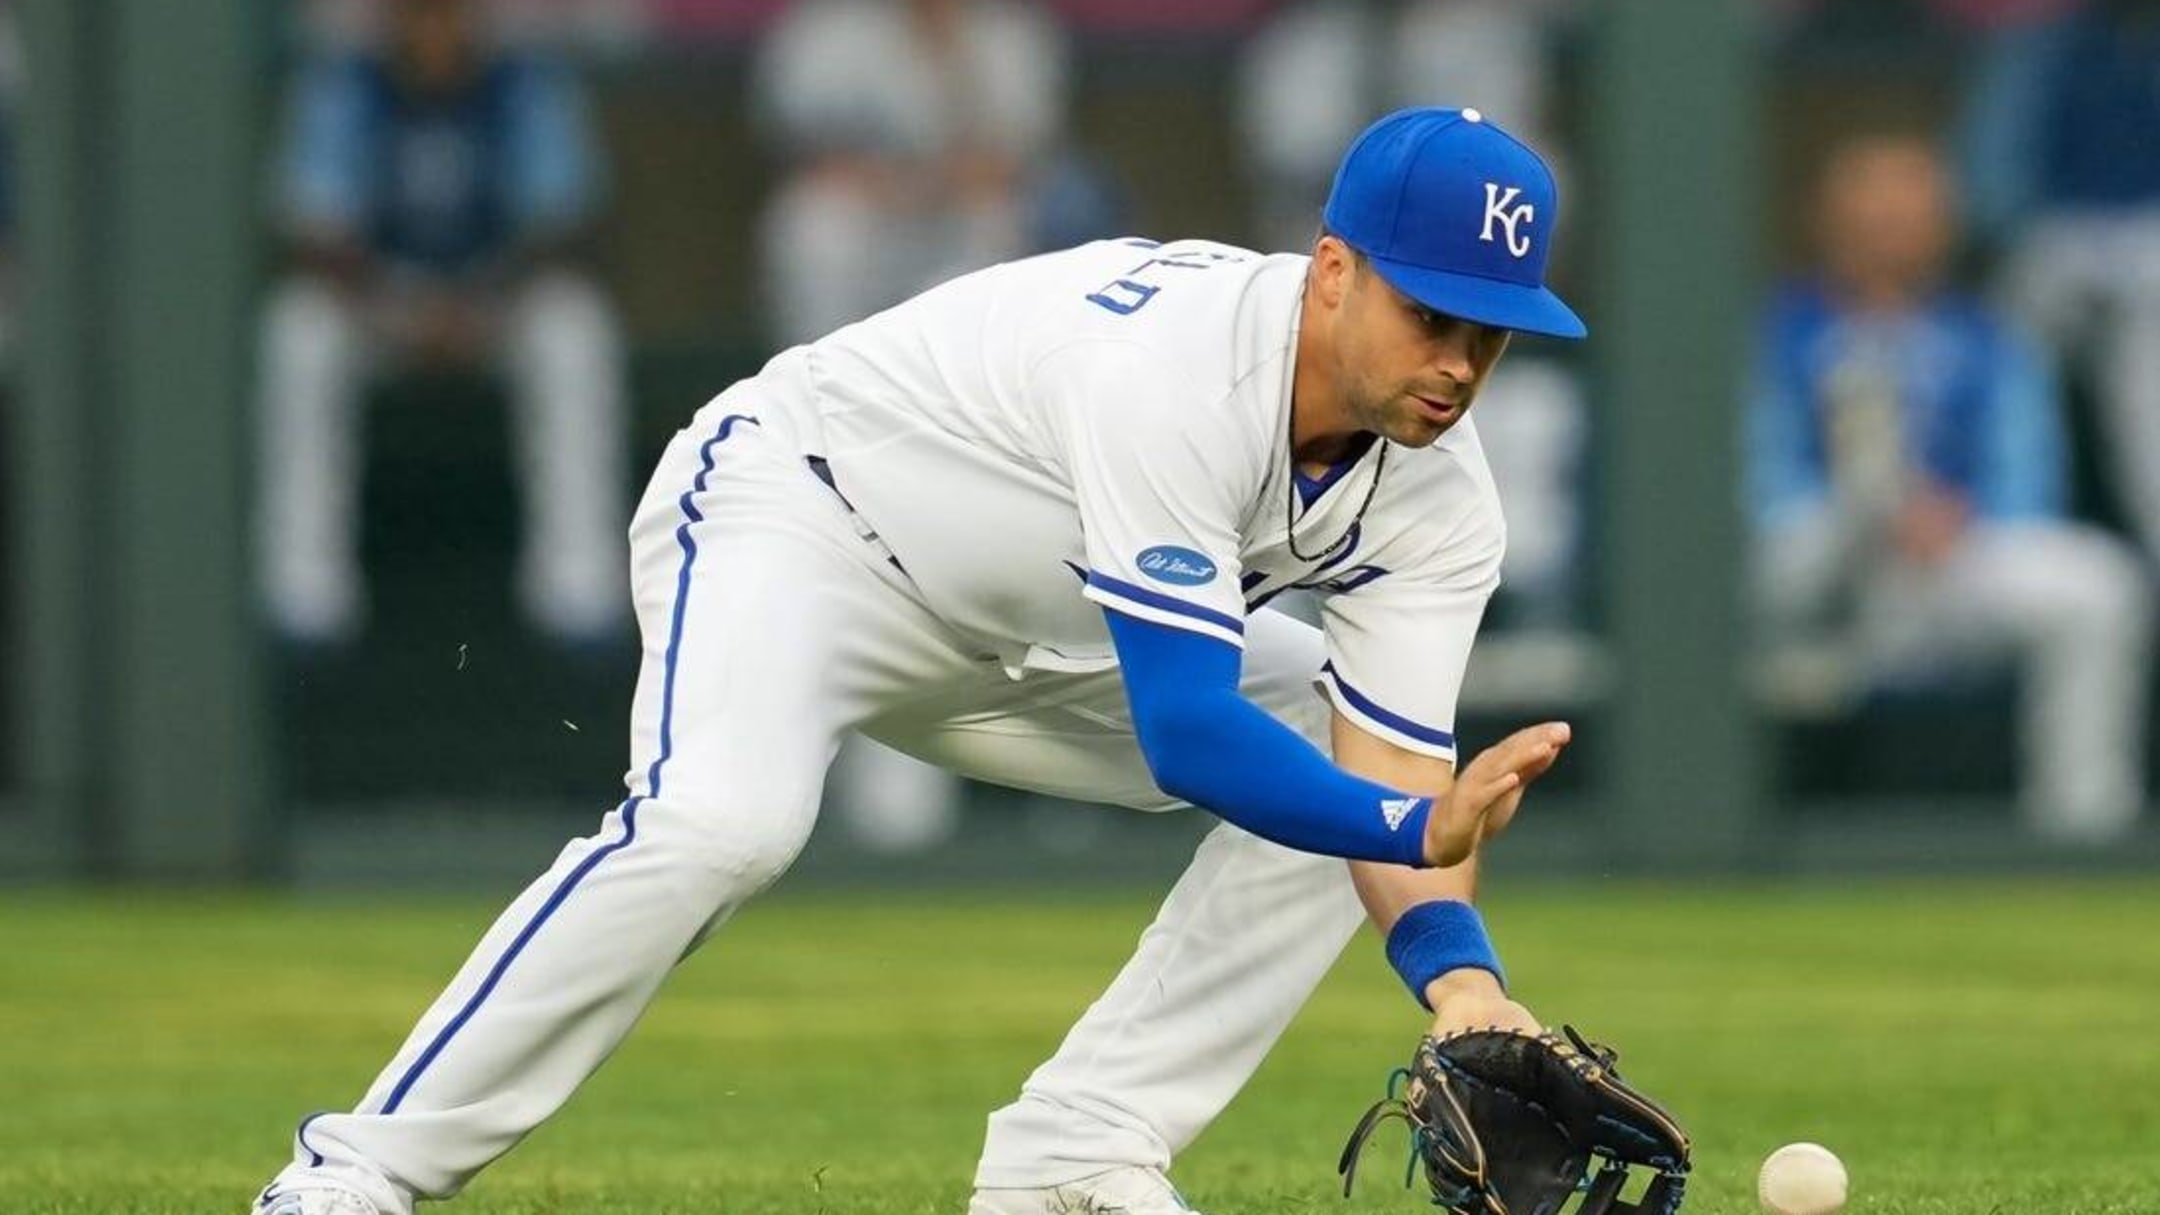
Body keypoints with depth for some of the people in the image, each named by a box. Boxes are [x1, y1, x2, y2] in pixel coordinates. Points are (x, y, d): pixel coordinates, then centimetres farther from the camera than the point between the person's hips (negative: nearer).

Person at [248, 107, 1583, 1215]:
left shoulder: (1435, 499, -13)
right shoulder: (1174, 367, -36)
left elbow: (1395, 776, -17)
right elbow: (1187, 733, -39)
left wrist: (1459, 977, -34)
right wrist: (1411, 825, -46)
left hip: (1018, 644, 8)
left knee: (1347, 773, -2)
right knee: (719, 818, -36)